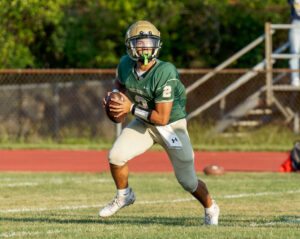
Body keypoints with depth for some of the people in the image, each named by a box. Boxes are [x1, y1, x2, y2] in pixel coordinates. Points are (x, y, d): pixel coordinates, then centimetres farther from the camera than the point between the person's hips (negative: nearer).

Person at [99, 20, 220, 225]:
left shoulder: (165, 73, -32)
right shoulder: (126, 64, -13)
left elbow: (162, 118, -30)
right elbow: (120, 83, 15)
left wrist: (132, 108, -24)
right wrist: (114, 96, -7)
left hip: (172, 125, -5)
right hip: (144, 124, 5)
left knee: (187, 181, -2)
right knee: (116, 156, -14)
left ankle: (211, 209, 29)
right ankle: (124, 196, 15)